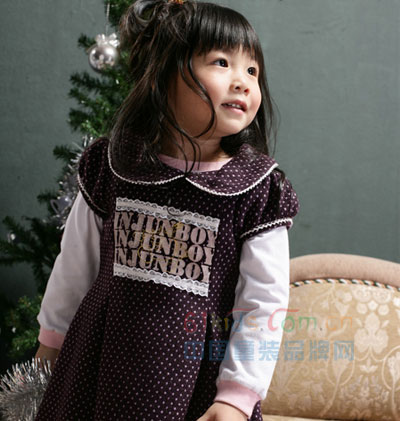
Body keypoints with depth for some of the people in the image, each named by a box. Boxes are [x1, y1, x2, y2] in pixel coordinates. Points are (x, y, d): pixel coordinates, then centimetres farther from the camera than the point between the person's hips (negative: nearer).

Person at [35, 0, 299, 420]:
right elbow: (76, 265, 7)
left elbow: (264, 303, -10)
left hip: (200, 374, -1)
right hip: (101, 361, 2)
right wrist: (52, 339, 16)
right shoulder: (109, 165, -5)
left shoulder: (259, 190, -11)